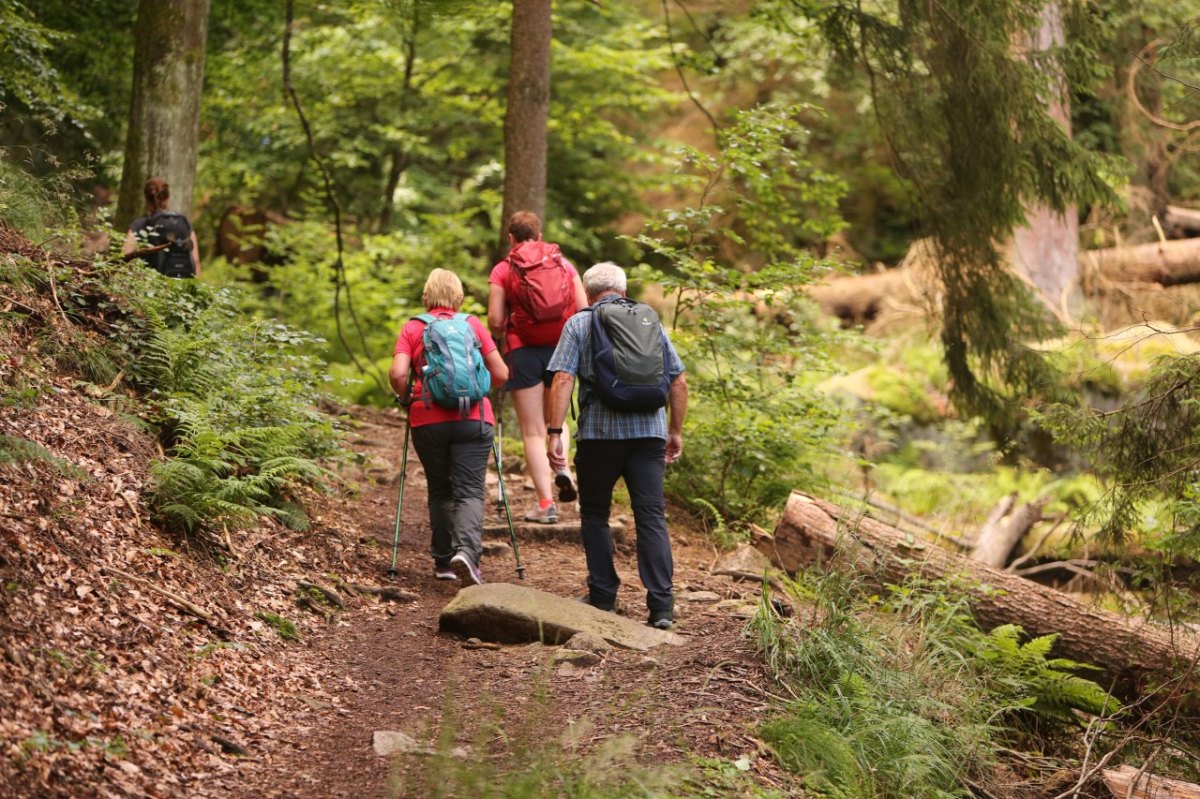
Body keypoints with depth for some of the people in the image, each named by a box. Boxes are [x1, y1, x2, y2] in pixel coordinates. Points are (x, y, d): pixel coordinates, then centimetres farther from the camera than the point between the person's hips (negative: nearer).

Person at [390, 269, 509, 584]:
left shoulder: (412, 328, 6)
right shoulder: (473, 325, 8)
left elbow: (398, 374, -7)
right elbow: (501, 375, 7)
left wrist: (406, 398, 12)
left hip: (428, 420, 1)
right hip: (473, 420, -1)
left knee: (440, 491, 15)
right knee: (470, 490, -3)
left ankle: (444, 561, 16)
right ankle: (467, 550, -25)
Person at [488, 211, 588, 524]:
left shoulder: (502, 270, -1)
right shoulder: (563, 263, 6)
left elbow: (495, 321, -6)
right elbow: (584, 311, 1)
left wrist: (503, 335, 16)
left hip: (523, 352, -3)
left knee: (533, 431, 2)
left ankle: (546, 503, -3)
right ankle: (563, 466, -2)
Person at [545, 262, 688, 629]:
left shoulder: (578, 324, 4)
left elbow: (562, 380, -7)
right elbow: (678, 381, 12)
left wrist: (554, 432, -8)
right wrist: (676, 432, 20)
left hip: (599, 432, -2)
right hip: (649, 431, 2)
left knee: (595, 514, 14)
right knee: (652, 516, -1)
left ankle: (603, 595, 16)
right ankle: (662, 604, -9)